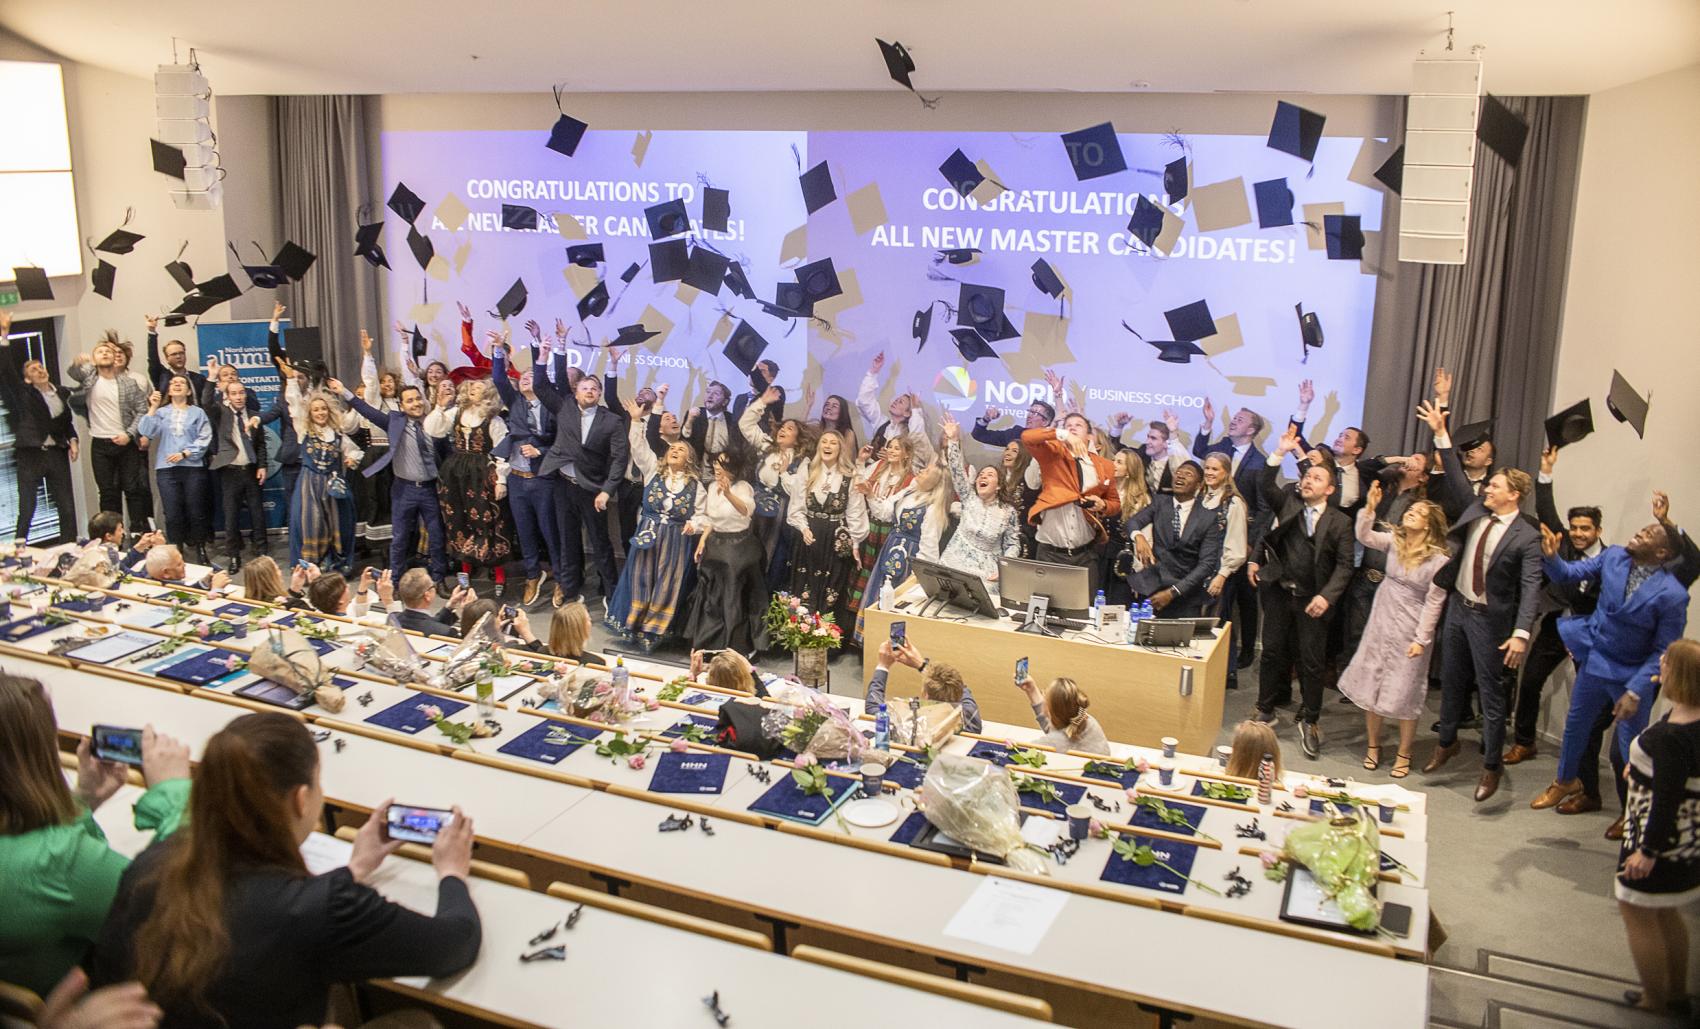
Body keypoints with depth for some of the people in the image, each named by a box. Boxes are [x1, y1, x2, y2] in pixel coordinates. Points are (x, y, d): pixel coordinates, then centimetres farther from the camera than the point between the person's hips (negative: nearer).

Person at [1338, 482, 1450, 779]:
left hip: (1410, 631, -4)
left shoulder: (1439, 560, -14)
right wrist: (1370, 507, -30)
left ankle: (1403, 754, 23)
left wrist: (1421, 639, -13)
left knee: (1405, 693, 6)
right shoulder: (1394, 541, -3)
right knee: (1371, 685, 10)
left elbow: (1433, 603, -12)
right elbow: (1364, 536, -17)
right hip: (1381, 623, 4)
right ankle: (1373, 745, 27)